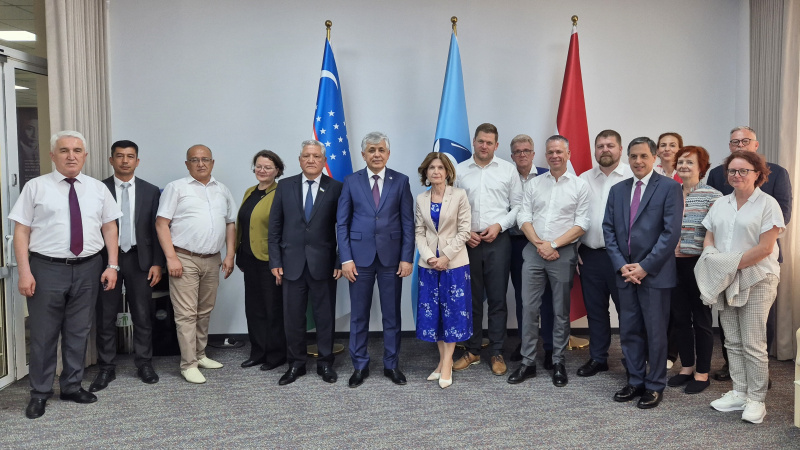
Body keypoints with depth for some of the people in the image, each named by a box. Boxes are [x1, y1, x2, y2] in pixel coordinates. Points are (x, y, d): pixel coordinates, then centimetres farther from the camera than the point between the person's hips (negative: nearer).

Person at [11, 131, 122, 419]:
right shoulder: (36, 187, -1)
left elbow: (110, 227, 7)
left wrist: (112, 266, -1)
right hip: (47, 268, -2)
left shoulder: (98, 189, 7)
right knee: (44, 334, 6)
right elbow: (21, 231, -3)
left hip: (88, 269, 3)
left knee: (79, 332, 12)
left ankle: (72, 386, 28)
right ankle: (40, 393, 21)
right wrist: (25, 272, -10)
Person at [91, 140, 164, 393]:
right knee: (105, 317, 6)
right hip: (106, 259, 0)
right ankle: (106, 368, 17)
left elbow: (157, 229, 4)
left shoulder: (150, 191, 4)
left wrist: (157, 263, -2)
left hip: (139, 259, 1)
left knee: (143, 315, 7)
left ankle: (144, 364, 19)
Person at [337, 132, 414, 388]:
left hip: (391, 256, 0)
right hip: (360, 256, 0)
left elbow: (408, 222, 1)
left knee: (392, 314, 9)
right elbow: (342, 223, 2)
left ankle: (391, 364, 22)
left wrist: (407, 258, -6)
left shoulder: (400, 181, 3)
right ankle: (360, 365, 21)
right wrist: (346, 258, -6)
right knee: (359, 314, 7)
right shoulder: (351, 181, 3)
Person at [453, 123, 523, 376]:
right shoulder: (459, 171, 6)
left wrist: (499, 225, -9)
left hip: (498, 241, -1)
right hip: (468, 241, 1)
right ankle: (472, 351, 21)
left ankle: (497, 353, 15)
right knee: (471, 299, 9)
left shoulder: (508, 170, 4)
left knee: (497, 299, 4)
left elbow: (517, 206, 4)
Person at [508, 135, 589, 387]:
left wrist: (553, 245, -12)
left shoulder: (580, 185, 2)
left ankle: (558, 362, 18)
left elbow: (581, 224, -4)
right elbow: (524, 217, 4)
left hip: (564, 252, -2)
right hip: (534, 251, 2)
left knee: (561, 311, 7)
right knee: (529, 308, 2)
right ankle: (528, 362, 11)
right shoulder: (534, 184, 10)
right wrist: (539, 243, -10)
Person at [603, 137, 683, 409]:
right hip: (625, 273, 5)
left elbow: (671, 232, -11)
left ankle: (655, 386, 18)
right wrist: (621, 265, -5)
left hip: (654, 274, -5)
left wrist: (645, 267, -14)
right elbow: (609, 229, 8)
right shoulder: (617, 190, 12)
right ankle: (635, 381, 25)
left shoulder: (669, 188, -4)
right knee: (629, 332, 11)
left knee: (655, 333, 4)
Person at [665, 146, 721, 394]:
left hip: (698, 265, -5)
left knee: (701, 319, 6)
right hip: (674, 265, 5)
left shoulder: (712, 196, -7)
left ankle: (702, 373, 19)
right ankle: (686, 368, 27)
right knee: (679, 317, 12)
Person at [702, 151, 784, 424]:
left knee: (753, 345, -2)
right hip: (724, 282, 6)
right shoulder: (720, 204, 13)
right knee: (732, 342, 10)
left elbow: (765, 248, -14)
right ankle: (739, 393, 21)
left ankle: (756, 400, 9)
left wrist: (733, 264, -17)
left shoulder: (767, 204, -6)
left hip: (756, 281, -5)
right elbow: (709, 239, 11)